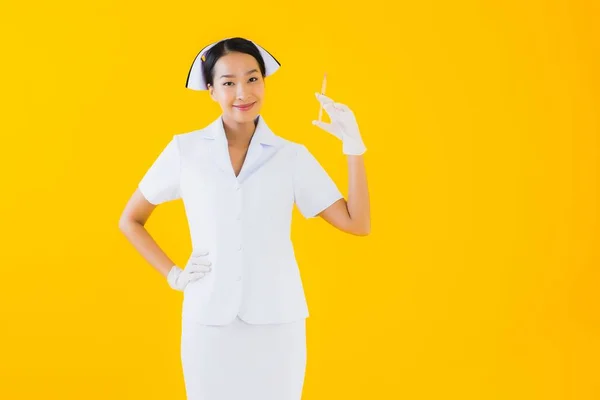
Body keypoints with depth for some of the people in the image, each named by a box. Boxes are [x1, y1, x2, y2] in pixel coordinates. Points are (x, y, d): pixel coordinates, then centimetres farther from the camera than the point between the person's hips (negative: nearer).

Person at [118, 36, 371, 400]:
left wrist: (354, 148, -9)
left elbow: (358, 224, -3)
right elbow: (130, 221, 11)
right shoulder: (185, 150, 0)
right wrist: (173, 275, 0)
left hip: (277, 322, 0)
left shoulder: (292, 156, 1)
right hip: (209, 323, 0)